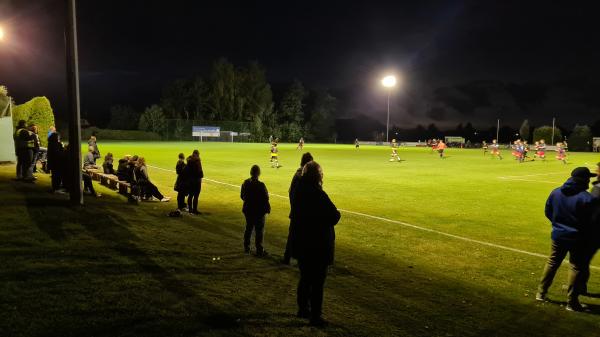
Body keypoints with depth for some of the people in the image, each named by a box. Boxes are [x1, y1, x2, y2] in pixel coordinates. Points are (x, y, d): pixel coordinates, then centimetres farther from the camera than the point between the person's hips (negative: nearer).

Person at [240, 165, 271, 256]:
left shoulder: (245, 183, -4)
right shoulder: (260, 185, -21)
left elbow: (242, 196, 6)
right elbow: (265, 199, -17)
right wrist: (268, 208, -3)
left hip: (248, 210, 6)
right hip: (259, 211, -6)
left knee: (248, 228, 19)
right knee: (259, 230, 5)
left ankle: (246, 247, 29)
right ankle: (259, 250, 10)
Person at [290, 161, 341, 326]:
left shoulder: (298, 192, 1)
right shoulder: (318, 194, -22)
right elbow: (334, 217, -22)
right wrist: (336, 213, -1)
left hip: (301, 243, 7)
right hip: (319, 246, -7)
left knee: (305, 278, 22)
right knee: (317, 282, 6)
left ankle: (303, 309, 35)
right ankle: (315, 316, 15)